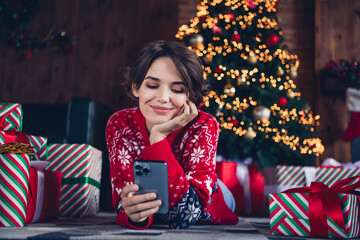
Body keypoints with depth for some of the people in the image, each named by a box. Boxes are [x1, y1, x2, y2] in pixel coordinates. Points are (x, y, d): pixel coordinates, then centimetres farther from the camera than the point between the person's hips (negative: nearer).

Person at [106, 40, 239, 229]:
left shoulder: (204, 126, -25)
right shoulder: (119, 125, -20)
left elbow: (187, 213, -33)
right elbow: (123, 198, -24)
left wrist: (157, 136, -38)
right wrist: (134, 215, -48)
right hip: (151, 228, 2)